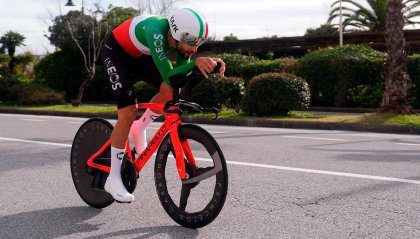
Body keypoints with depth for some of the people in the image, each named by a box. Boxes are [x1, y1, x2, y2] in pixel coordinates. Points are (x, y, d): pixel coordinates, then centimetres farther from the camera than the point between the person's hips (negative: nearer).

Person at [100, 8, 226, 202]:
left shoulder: (181, 36, -21)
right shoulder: (156, 32, -41)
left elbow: (182, 74, -18)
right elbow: (168, 75, -46)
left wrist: (208, 64, -36)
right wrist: (195, 62, -59)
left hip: (140, 55, 6)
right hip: (116, 52, -6)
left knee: (171, 90, -17)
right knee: (129, 112, -16)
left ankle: (139, 130, 11)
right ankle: (113, 179, -5)